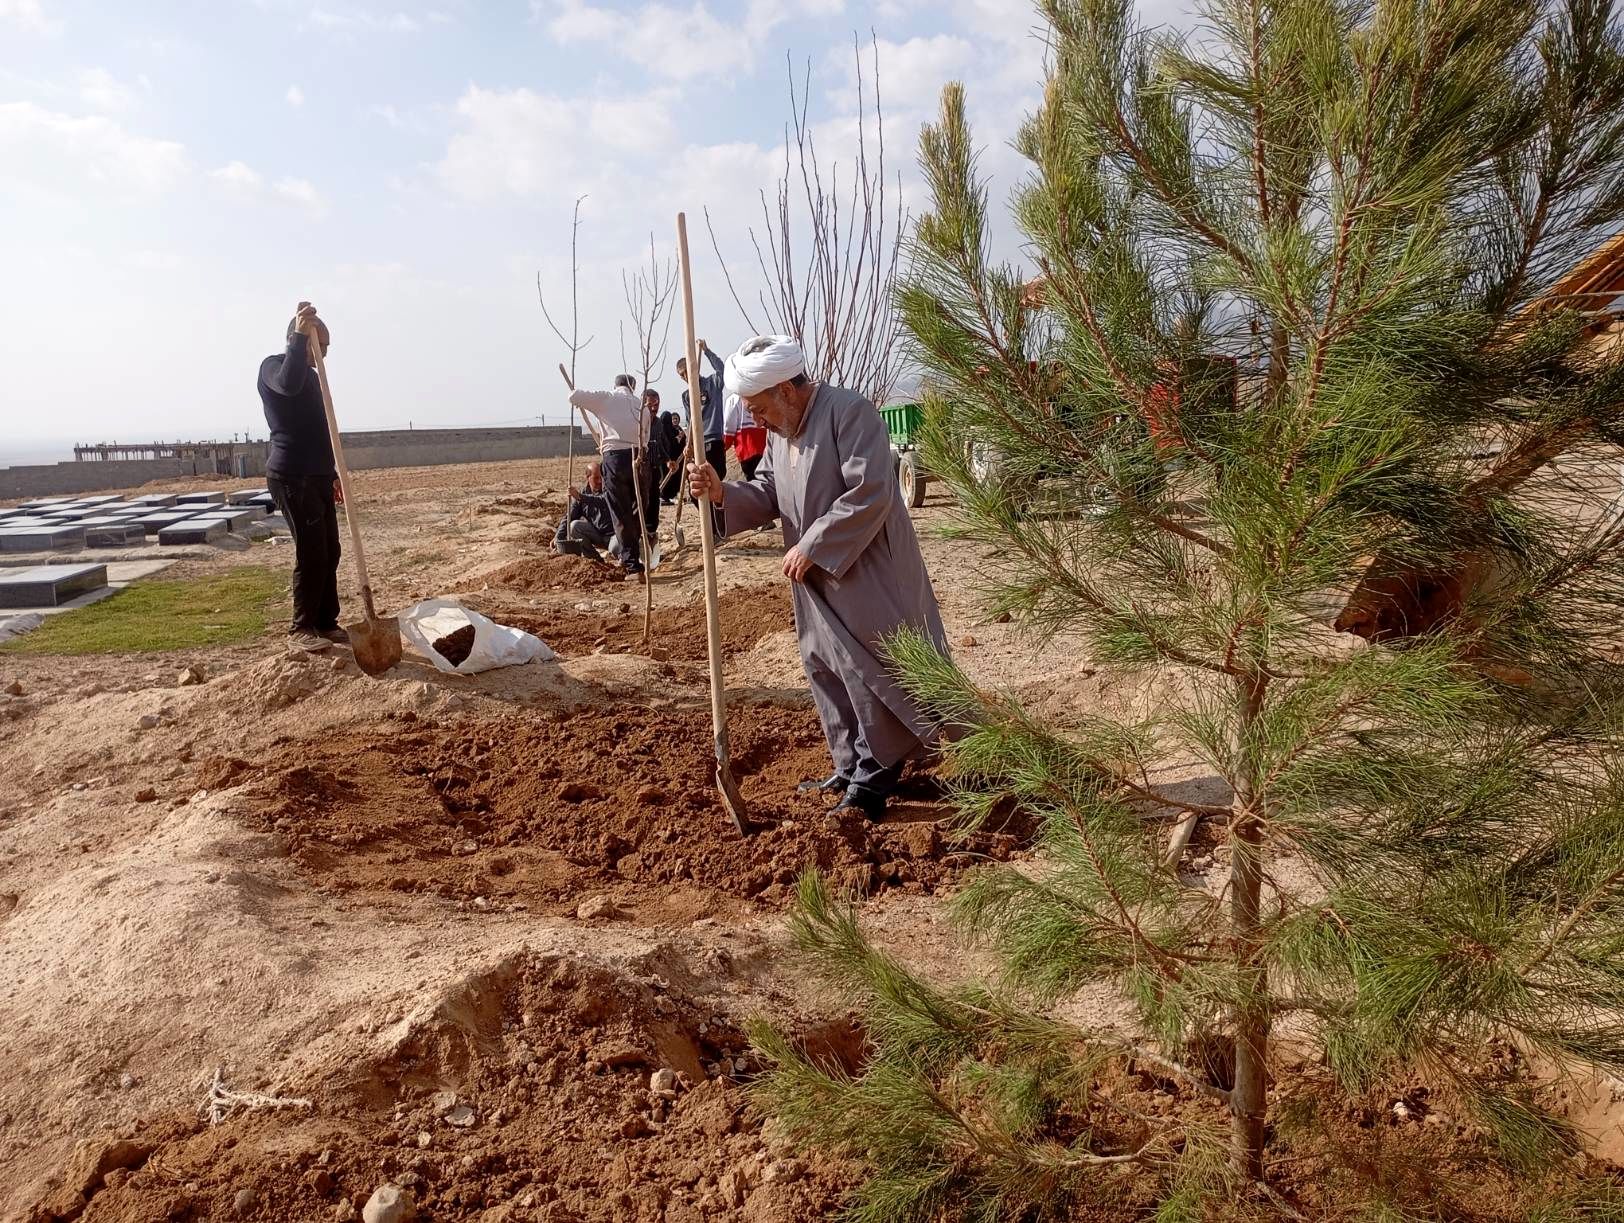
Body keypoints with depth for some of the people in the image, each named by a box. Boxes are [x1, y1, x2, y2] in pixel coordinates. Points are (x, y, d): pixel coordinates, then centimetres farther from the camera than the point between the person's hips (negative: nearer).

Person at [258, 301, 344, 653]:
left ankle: (326, 622, 15)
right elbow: (288, 384, -32)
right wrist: (301, 336, -38)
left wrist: (331, 474, 25)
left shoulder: (309, 373, 21)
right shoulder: (273, 365, -6)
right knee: (311, 552, -10)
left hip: (316, 475, 9)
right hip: (291, 477, -9)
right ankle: (302, 627, 0)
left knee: (329, 551, 8)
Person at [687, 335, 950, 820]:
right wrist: (721, 493, -9)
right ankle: (853, 769, 27)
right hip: (817, 579, 9)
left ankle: (872, 782, 8)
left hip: (866, 575, -9)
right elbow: (766, 494, 11)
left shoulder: (849, 412, -17)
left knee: (871, 671, -3)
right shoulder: (779, 431, 11)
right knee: (825, 669, 14)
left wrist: (811, 547, -21)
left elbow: (869, 493, -25)